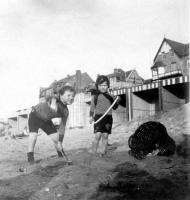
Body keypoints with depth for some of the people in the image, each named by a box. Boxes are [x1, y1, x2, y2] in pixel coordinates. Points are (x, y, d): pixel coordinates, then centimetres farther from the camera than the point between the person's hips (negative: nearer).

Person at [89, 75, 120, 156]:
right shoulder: (95, 95, 6)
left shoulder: (109, 96, 14)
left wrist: (117, 101, -1)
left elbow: (114, 107, 17)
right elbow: (92, 107, 7)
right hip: (98, 116, -3)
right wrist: (91, 116, -3)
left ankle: (103, 154, 12)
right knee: (98, 135, -14)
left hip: (108, 117, 3)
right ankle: (94, 154, -3)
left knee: (105, 136, 2)